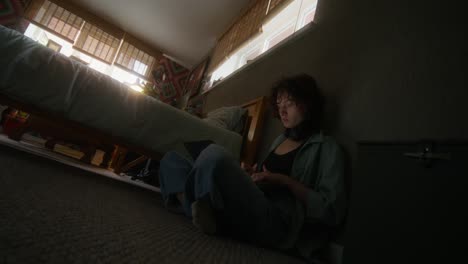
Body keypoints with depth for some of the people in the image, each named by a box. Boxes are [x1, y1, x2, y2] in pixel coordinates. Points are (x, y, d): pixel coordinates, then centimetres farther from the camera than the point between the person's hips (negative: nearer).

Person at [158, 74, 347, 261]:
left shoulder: (326, 147, 3)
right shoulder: (281, 139, 24)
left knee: (213, 154, -31)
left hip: (279, 223, -7)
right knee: (171, 159, 3)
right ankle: (201, 209, -17)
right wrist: (251, 174, 8)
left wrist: (285, 182, -13)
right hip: (248, 209, 8)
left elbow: (332, 211, -6)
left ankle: (198, 209, -7)